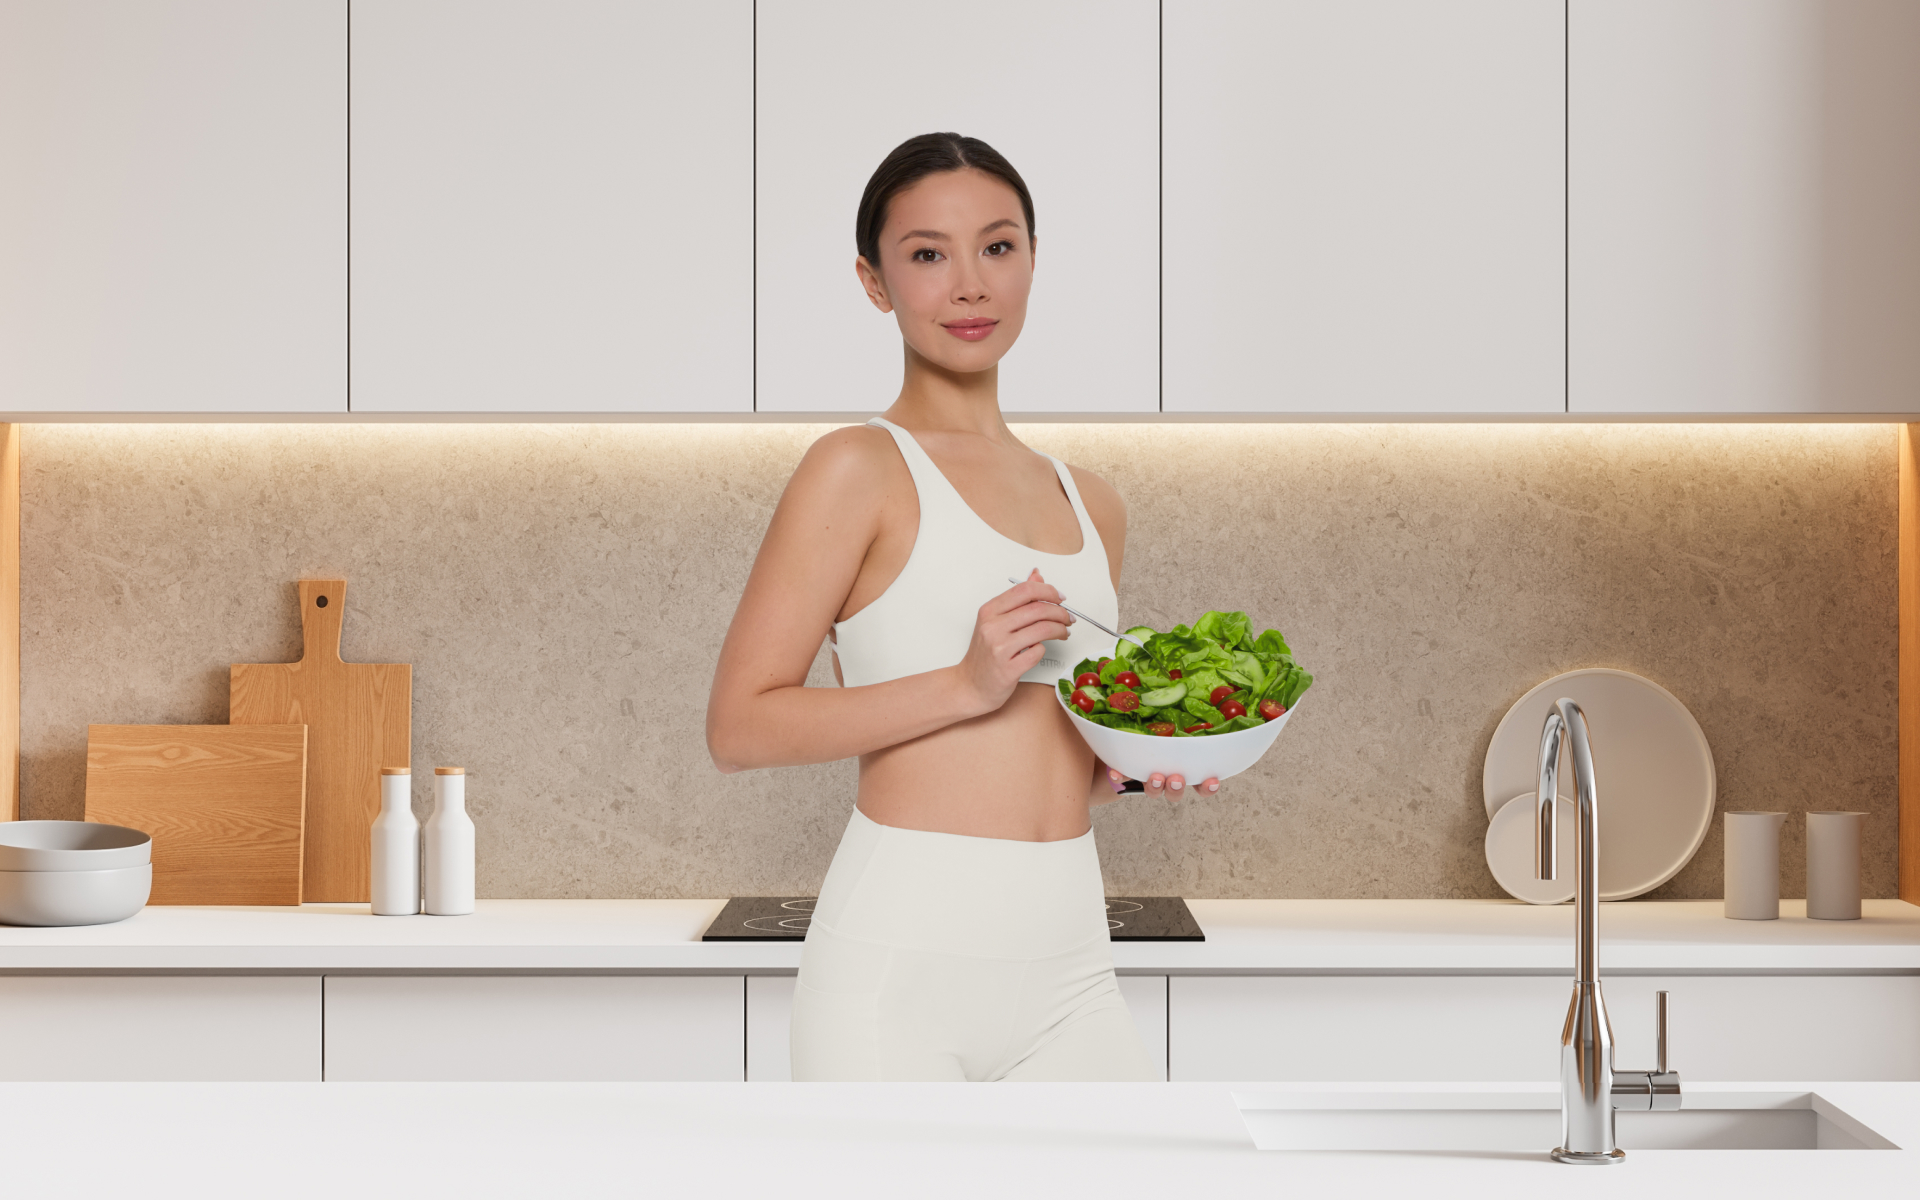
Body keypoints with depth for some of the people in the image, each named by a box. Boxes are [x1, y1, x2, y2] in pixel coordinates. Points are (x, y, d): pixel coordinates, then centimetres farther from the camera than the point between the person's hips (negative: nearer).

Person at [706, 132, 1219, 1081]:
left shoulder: (1090, 505, 16)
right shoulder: (860, 470, -4)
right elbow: (738, 727, -10)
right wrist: (967, 682, -17)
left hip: (1067, 968, 6)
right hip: (901, 962, -5)